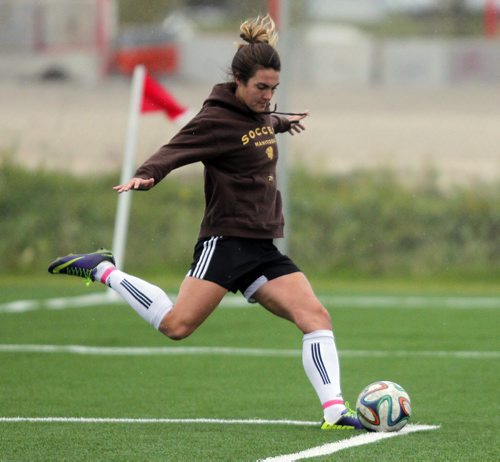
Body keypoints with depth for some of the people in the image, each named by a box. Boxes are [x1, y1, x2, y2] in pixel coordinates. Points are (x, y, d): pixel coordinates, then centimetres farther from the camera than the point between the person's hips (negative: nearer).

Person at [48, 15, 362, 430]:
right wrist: (146, 176, -43)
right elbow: (176, 150, -23)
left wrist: (281, 122, 59)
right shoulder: (218, 119, -11)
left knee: (316, 316, -8)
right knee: (177, 324, -15)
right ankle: (102, 270, 4)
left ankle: (334, 410, -11)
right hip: (226, 240, -8)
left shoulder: (258, 114, 14)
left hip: (263, 248, 8)